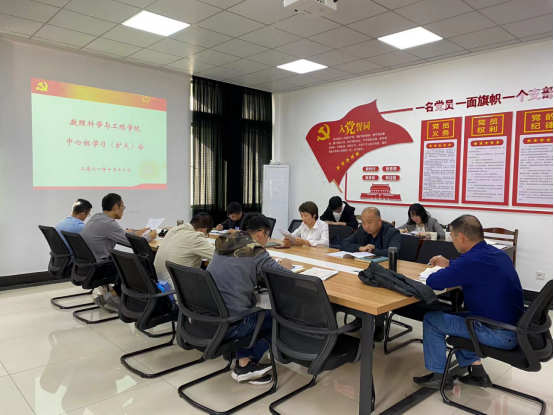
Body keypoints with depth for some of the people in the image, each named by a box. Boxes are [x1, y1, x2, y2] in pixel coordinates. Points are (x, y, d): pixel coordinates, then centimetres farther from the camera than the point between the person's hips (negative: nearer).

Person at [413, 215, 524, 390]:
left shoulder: (473, 259, -25)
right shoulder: (496, 254, 4)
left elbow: (432, 282, -19)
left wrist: (446, 271, 2)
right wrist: (449, 264, 28)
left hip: (500, 334, -9)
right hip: (514, 326, 9)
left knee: (432, 319, 3)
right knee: (454, 316, 26)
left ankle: (439, 376, 17)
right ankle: (476, 371, 24)